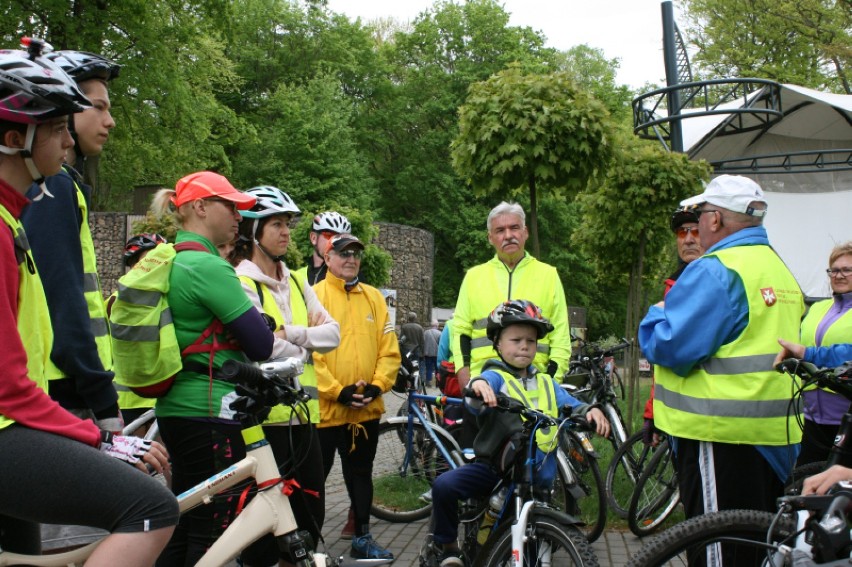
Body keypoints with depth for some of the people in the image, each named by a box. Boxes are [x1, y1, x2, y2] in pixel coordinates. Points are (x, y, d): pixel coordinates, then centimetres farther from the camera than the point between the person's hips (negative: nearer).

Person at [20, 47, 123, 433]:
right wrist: (105, 404, -17)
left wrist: (102, 394, 18)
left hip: (64, 391, 9)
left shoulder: (53, 184, 17)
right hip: (60, 400, -9)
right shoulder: (52, 186, -12)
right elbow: (62, 299, -19)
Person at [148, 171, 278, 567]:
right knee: (213, 531, 0)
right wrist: (262, 324, 2)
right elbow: (262, 346, -16)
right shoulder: (209, 266, -16)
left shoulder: (170, 263, 13)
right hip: (210, 414, -10)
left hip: (175, 408, 10)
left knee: (182, 527, 18)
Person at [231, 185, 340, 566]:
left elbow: (332, 333, 5)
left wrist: (292, 333, -10)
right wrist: (308, 343, -2)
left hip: (302, 415, 7)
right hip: (264, 417, -7)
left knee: (310, 517, 14)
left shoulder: (296, 284, 14)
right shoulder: (242, 284, -9)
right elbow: (266, 348, -19)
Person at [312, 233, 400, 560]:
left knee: (361, 475, 17)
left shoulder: (374, 297, 10)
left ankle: (362, 538, 30)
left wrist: (377, 385, -6)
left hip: (367, 409, 5)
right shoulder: (313, 295, -5)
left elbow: (389, 348, 7)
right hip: (325, 408, -4)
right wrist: (337, 391, -16)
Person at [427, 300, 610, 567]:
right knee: (444, 485, -24)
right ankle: (445, 544, 0)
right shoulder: (496, 377, -5)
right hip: (494, 467, -4)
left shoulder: (546, 384, 13)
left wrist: (590, 410, -18)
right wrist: (477, 385, -51)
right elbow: (474, 404, -26)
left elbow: (571, 406, 6)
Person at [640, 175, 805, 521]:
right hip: (777, 435, 10)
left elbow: (673, 347, -22)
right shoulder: (780, 269, 15)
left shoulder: (715, 270, -16)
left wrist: (657, 314, -2)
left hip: (722, 434, -9)